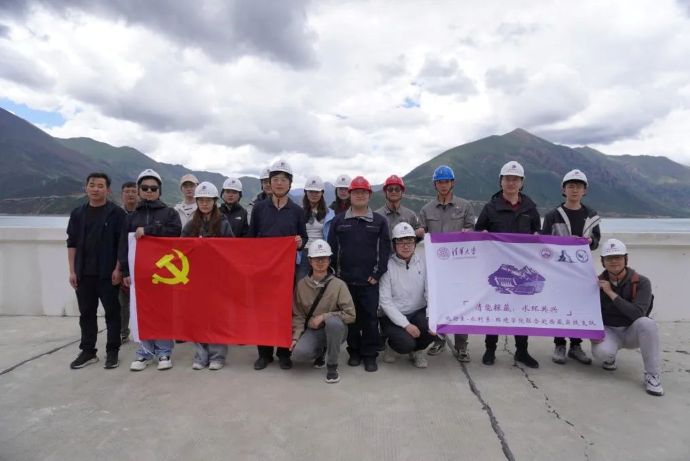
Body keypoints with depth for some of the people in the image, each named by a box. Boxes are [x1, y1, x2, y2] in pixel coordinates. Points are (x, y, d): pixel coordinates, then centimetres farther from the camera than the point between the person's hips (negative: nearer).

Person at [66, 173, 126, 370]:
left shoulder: (116, 213, -4)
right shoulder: (77, 213, 9)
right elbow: (72, 243, 11)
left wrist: (117, 269, -12)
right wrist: (72, 271, 5)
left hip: (108, 273, -4)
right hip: (84, 274, 4)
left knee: (112, 313, 3)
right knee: (86, 313, 11)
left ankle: (112, 352, 13)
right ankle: (88, 351, 23)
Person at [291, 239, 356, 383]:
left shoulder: (338, 284, -11)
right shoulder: (301, 285, -1)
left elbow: (350, 315, -14)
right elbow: (298, 315, 4)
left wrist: (323, 317, -18)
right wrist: (296, 337, -9)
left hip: (335, 329, -2)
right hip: (312, 331, 2)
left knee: (333, 322, -37)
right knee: (298, 353, -28)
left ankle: (332, 365, -13)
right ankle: (320, 351, 11)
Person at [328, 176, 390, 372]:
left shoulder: (379, 221, 5)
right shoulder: (338, 221, 7)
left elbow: (384, 249, 1)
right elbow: (332, 248, 7)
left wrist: (377, 274, -6)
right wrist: (335, 272, 2)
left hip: (369, 281, -1)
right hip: (345, 279, 1)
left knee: (370, 318, 2)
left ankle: (370, 355, 14)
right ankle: (354, 351, 24)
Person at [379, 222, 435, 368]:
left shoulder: (423, 263, -1)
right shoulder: (388, 267, -10)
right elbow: (385, 301, -13)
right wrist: (406, 324, -19)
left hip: (419, 313, 3)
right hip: (394, 317, -3)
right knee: (406, 343, -27)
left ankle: (417, 350, 8)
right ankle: (391, 345, 13)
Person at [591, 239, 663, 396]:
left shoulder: (641, 282, -14)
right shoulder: (597, 283, -7)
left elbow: (638, 313, -28)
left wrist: (611, 293, -28)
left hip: (632, 332, 0)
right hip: (608, 331, 0)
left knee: (647, 323, -36)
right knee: (601, 352, -34)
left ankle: (652, 376, -20)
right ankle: (609, 358, 7)